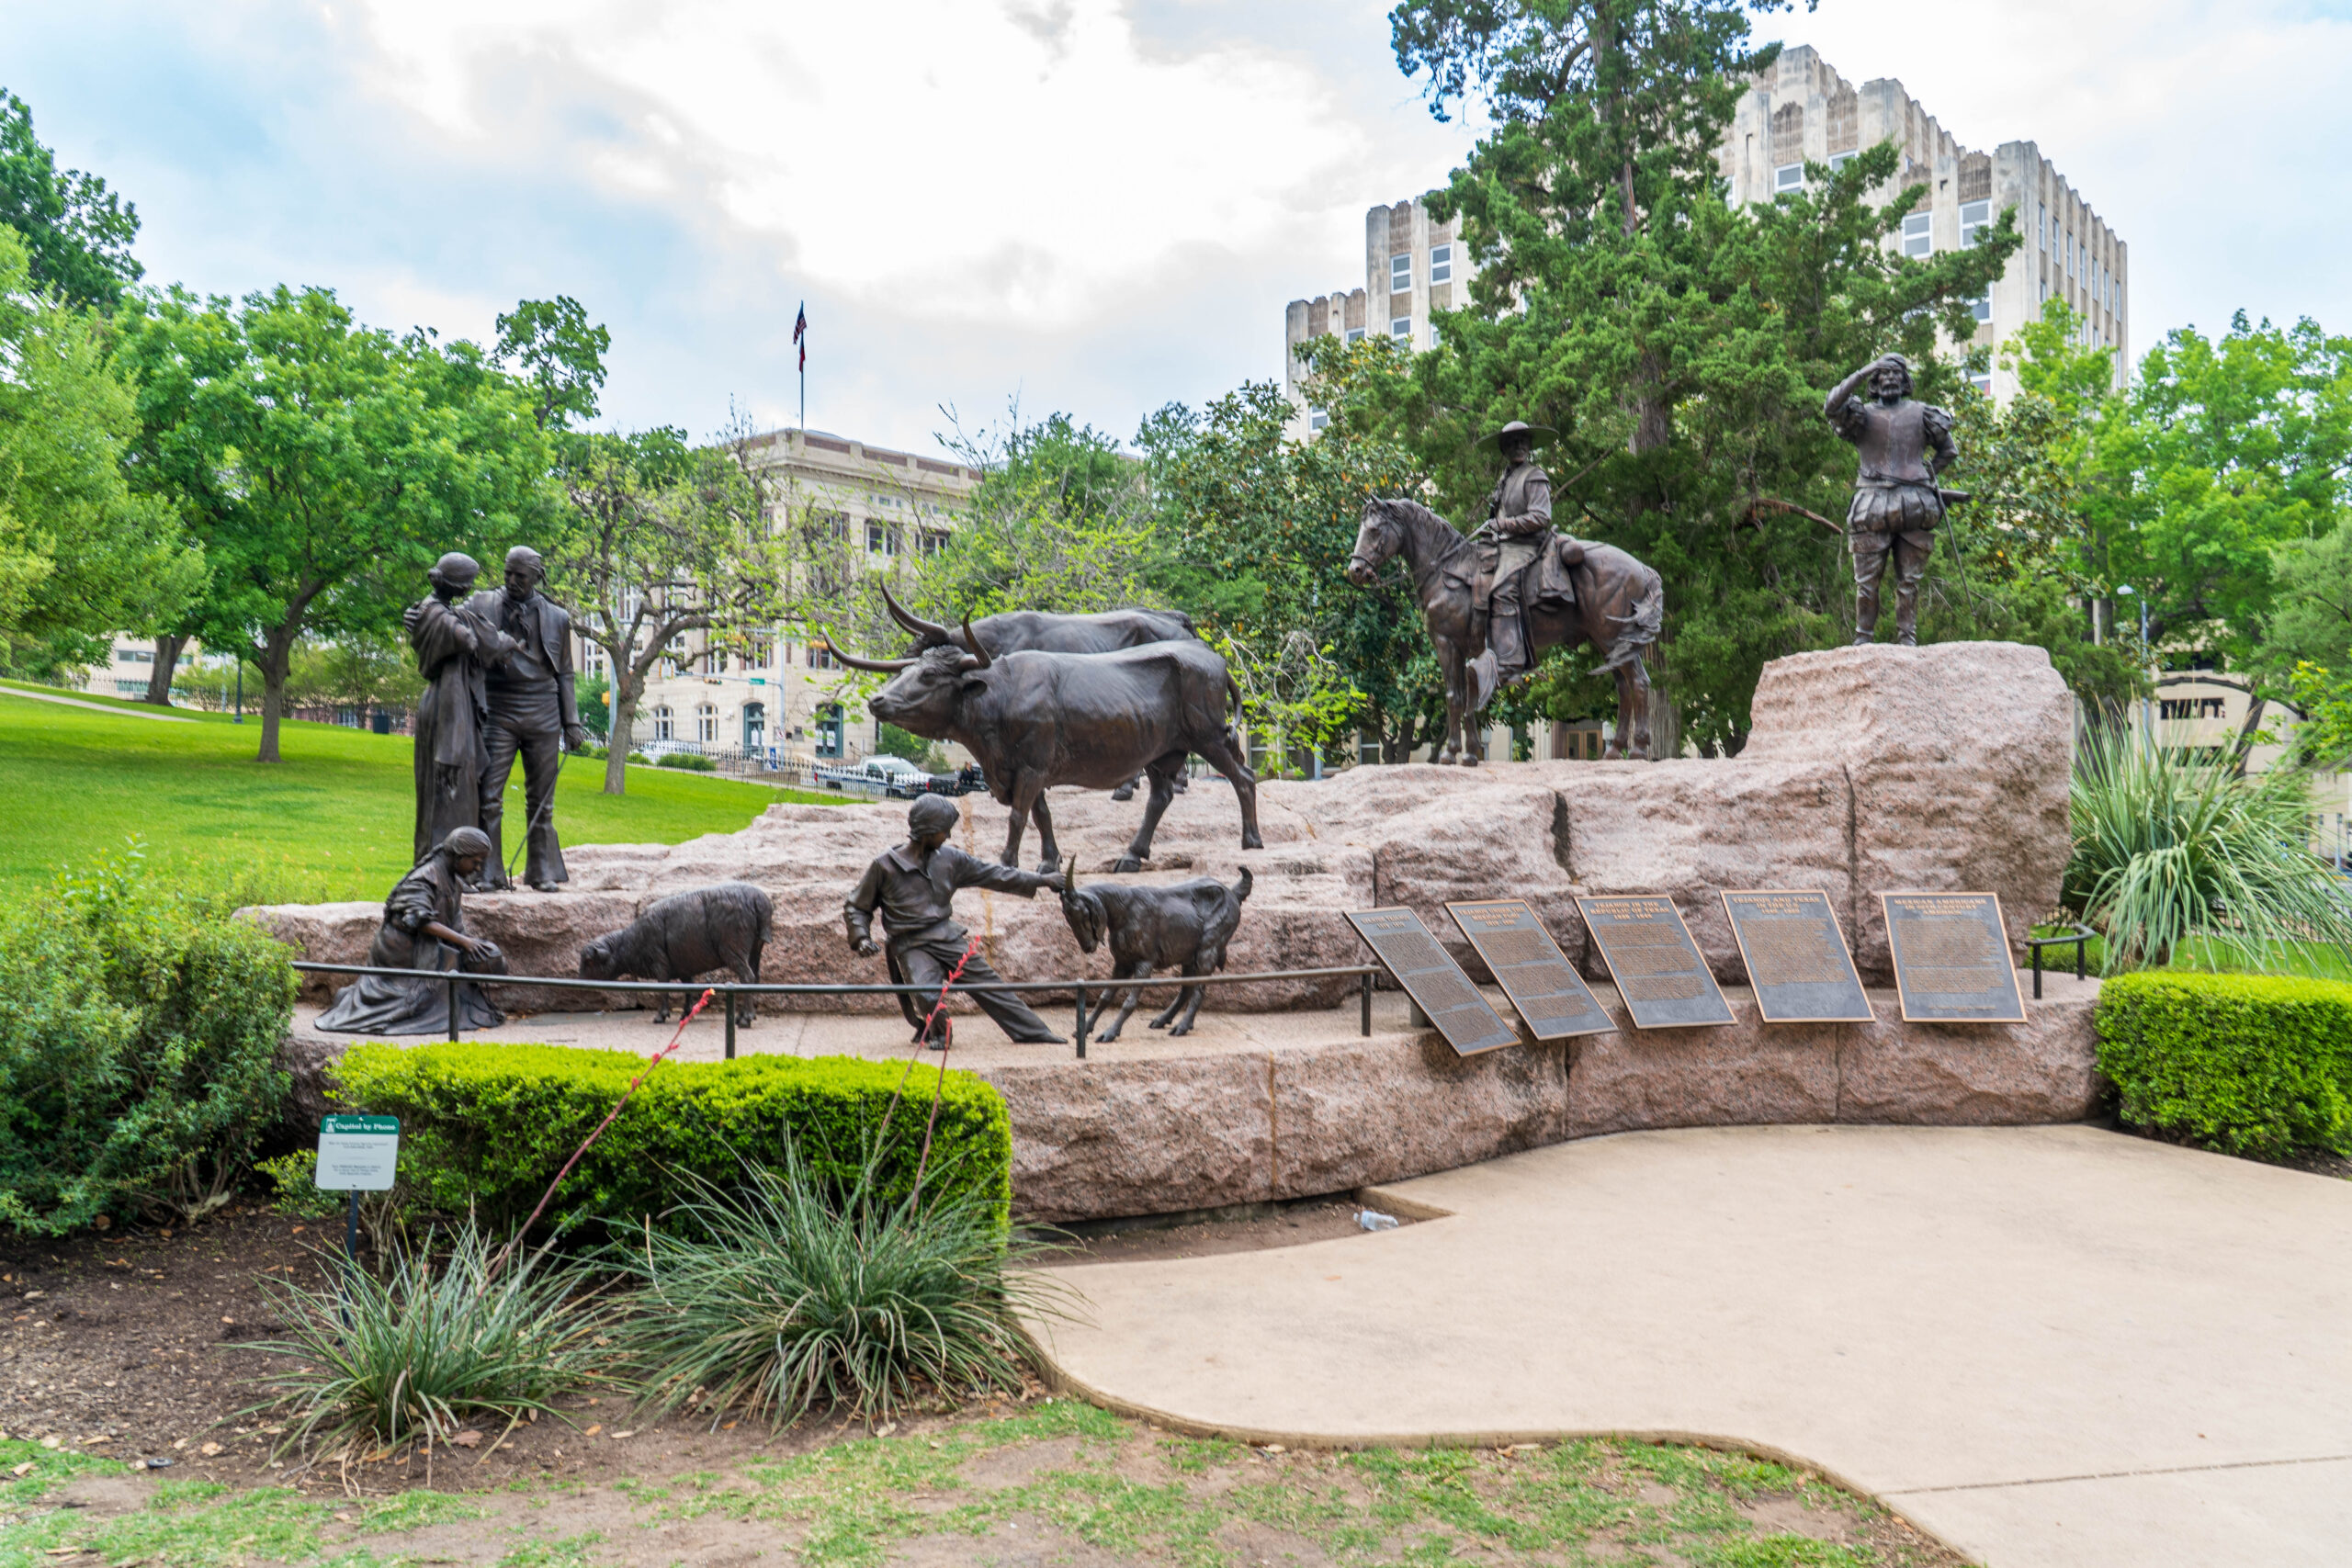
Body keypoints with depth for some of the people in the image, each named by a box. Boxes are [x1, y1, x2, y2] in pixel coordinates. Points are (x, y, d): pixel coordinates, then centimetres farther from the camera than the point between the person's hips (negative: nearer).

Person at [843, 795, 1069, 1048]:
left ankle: (1036, 1034, 9)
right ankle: (936, 1034, 4)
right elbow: (856, 908, 6)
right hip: (911, 946, -4)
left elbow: (991, 875, 14)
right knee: (927, 995, -28)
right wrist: (861, 938, -11)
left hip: (947, 937, 4)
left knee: (988, 984, 1)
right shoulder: (884, 865, -5)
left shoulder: (949, 858, 7)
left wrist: (1041, 881, 13)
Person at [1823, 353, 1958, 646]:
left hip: (1913, 507, 2)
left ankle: (1907, 638, 6)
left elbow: (1948, 450, 25)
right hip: (1873, 506, -2)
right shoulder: (1863, 414, 10)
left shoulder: (1921, 413, 15)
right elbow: (1831, 408, -11)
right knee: (1867, 580, -2)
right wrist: (1862, 373, -10)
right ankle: (1863, 638, 4)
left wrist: (1927, 475, 15)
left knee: (1909, 581, 2)